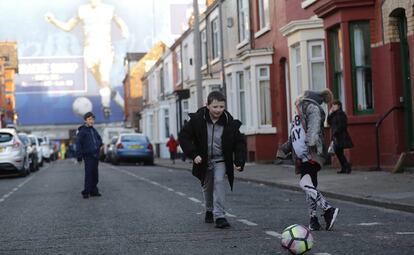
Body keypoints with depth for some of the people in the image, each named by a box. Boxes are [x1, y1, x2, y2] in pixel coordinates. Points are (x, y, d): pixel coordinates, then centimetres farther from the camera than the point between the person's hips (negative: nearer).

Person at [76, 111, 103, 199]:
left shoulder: (94, 130, 15)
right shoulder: (82, 131, -5)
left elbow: (99, 138, 30)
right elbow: (78, 144, -9)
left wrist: (101, 144, 10)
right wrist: (79, 156, -13)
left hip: (95, 155, 7)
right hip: (88, 155, -7)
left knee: (95, 174, 10)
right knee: (88, 174, -9)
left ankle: (93, 190, 17)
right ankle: (86, 192, -5)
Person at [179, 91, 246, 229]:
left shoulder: (229, 123, -15)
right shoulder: (197, 120, -17)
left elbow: (239, 142, -5)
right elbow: (184, 136, -11)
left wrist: (239, 161, -17)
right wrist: (193, 154, -21)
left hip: (220, 160, -1)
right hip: (203, 160, 1)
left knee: (219, 182, -23)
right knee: (207, 187, 16)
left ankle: (219, 216, -22)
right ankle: (209, 211, 43)